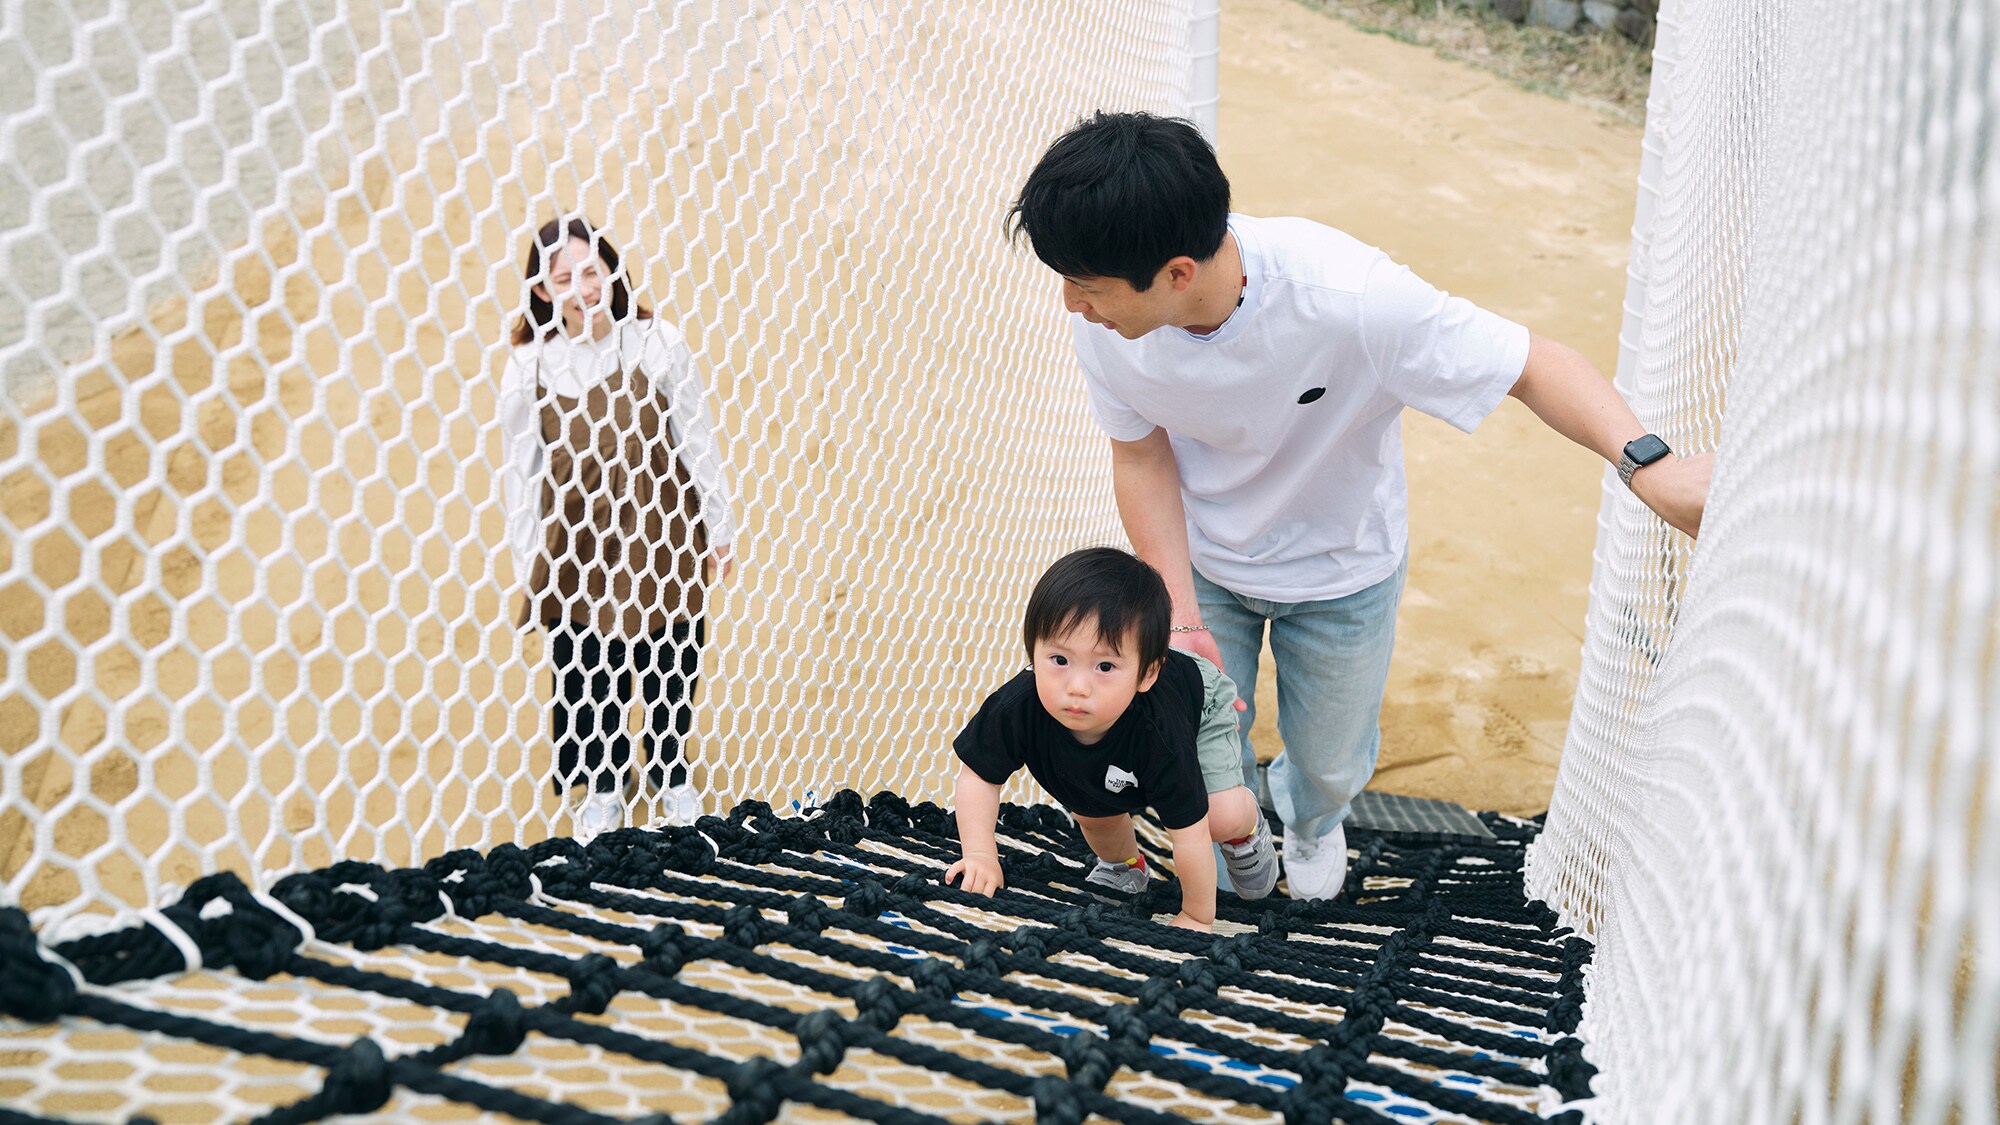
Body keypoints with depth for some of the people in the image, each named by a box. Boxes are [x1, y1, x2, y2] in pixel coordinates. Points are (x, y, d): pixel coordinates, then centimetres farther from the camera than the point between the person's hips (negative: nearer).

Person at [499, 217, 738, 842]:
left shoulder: (656, 342, -7)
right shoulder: (529, 365, -4)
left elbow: (698, 438, -1)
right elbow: (522, 468, 2)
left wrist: (718, 528, 2)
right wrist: (527, 561, 2)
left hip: (660, 532, 0)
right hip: (577, 544, 0)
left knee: (670, 661, 10)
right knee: (590, 670, 5)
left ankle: (670, 771, 35)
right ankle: (603, 780, 30)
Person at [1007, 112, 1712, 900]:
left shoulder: (1347, 296, -40)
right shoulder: (1104, 321, -28)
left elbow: (1532, 364, -30)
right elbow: (1141, 455, -12)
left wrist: (1646, 462, -47)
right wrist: (1182, 619, -20)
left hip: (1339, 568, -1)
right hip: (1198, 560, 2)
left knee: (1330, 758, 20)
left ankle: (1311, 819, 61)